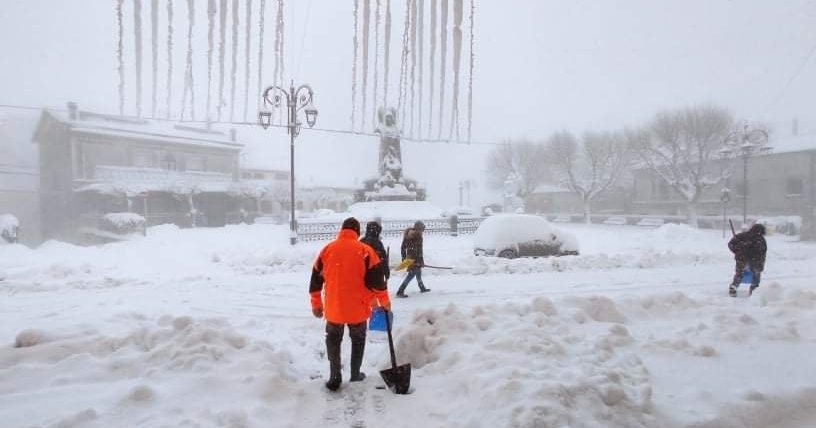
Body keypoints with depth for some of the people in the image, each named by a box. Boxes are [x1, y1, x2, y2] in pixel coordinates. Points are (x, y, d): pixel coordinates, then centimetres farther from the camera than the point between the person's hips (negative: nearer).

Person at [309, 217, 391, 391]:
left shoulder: (327, 249, 1)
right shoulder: (365, 250, -8)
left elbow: (316, 279, 6)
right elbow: (376, 279, -9)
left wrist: (316, 304, 16)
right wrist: (385, 302, 4)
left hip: (333, 308, 2)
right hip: (357, 308, -2)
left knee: (333, 341, 18)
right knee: (358, 340, 19)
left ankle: (334, 378, 15)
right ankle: (355, 375, 25)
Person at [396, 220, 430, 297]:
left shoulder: (407, 235, 9)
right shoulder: (418, 235, -14)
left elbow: (402, 247, 13)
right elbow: (419, 250, -17)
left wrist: (404, 258, 19)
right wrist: (421, 261, -14)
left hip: (409, 257, 9)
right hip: (415, 258, -9)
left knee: (418, 272, 25)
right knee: (411, 274, -7)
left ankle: (422, 288, 41)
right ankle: (400, 292, -11)